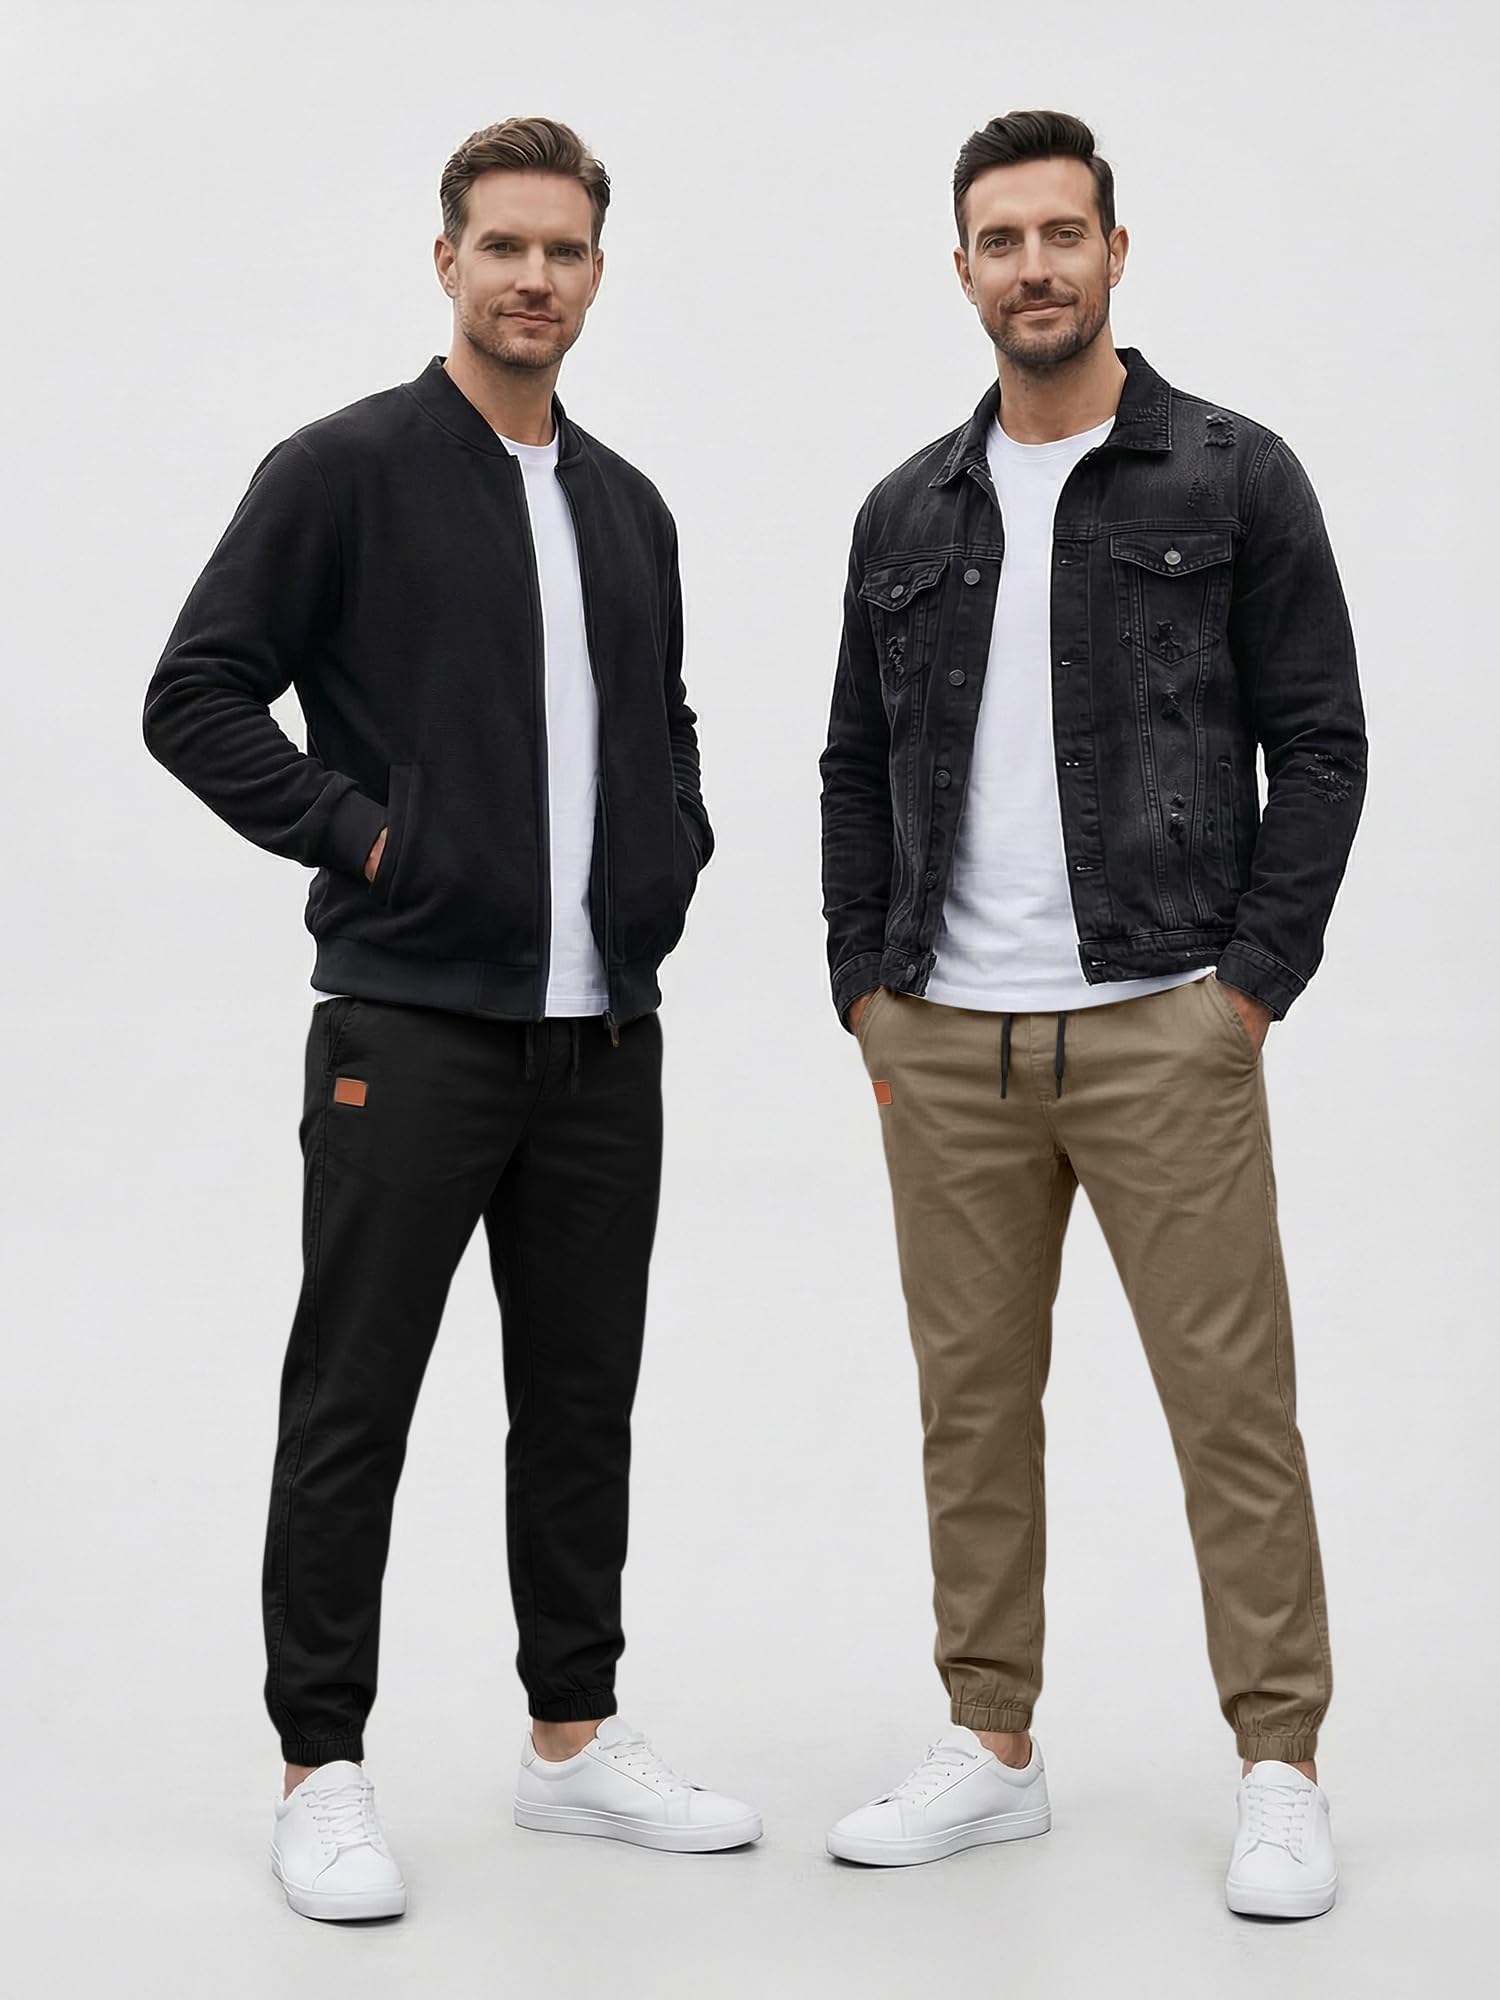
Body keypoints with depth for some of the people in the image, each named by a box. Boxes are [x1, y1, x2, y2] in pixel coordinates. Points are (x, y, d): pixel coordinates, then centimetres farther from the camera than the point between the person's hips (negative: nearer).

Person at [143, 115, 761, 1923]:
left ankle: (576, 1739, 25)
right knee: (352, 1411, 1)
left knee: (582, 1402, 13)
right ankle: (322, 1773, 11)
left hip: (604, 1032, 6)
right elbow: (196, 696, -10)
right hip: (409, 1026, -6)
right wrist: (356, 835, -13)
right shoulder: (345, 470, -6)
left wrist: (672, 858, 9)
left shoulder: (628, 508, 15)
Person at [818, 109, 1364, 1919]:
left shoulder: (1235, 479, -1)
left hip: (1163, 1028, -4)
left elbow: (1320, 746, -2)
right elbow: (859, 770, 15)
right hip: (947, 1042, 4)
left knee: (1231, 1397, -1)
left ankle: (1281, 1771, 10)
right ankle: (992, 1750, 22)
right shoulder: (907, 516, 11)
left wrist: (1252, 990, -8)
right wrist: (868, 997, 7)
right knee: (972, 1406, 9)